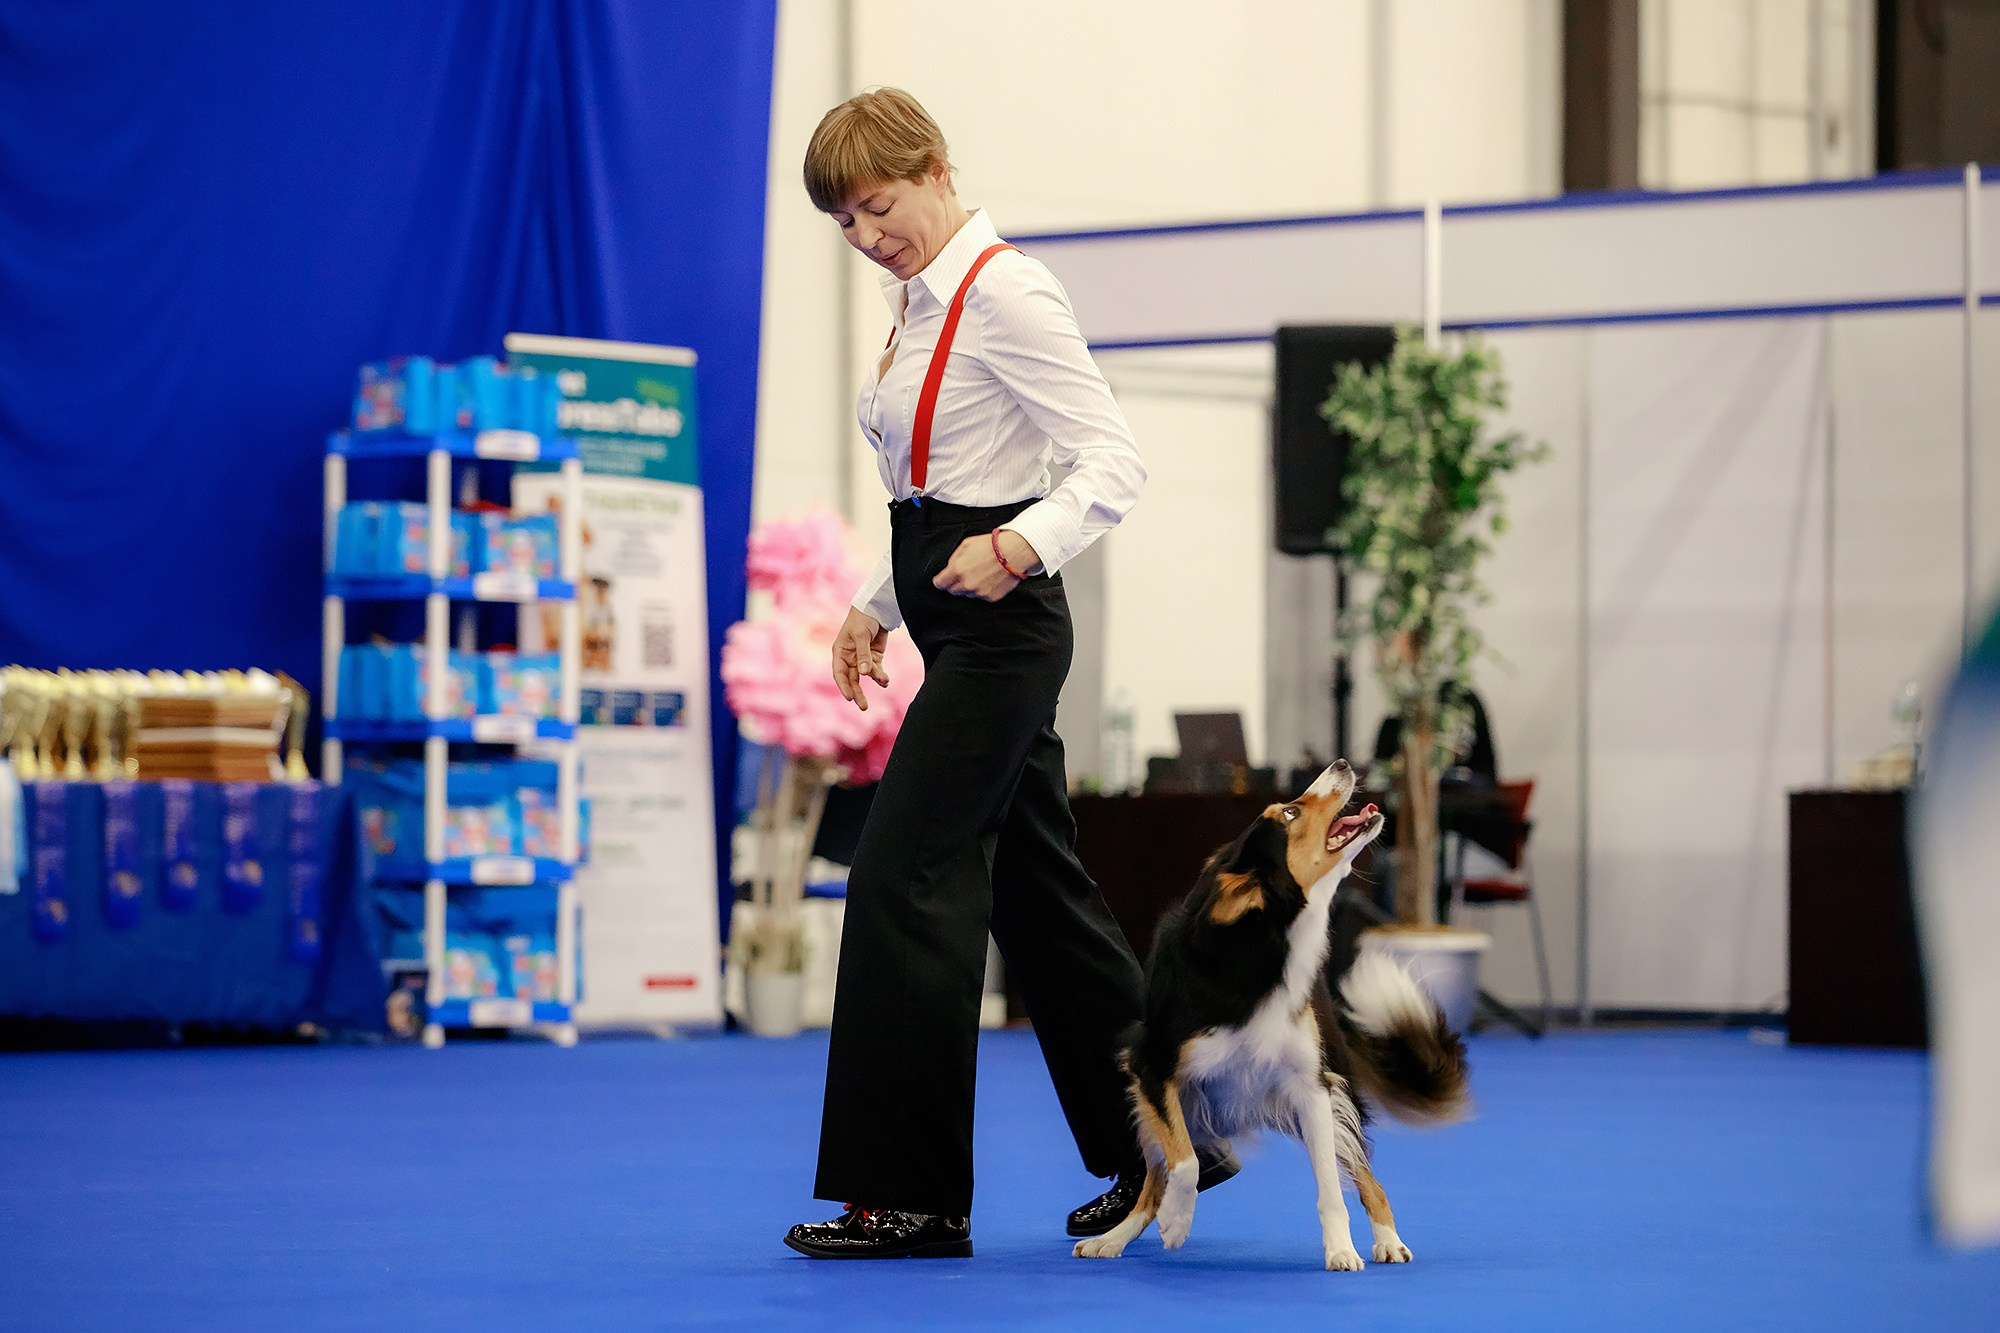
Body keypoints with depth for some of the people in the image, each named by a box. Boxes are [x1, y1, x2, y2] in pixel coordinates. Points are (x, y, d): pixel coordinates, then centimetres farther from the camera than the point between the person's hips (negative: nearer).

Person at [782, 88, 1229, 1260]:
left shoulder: (1005, 294, -14)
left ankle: (910, 1193, -8)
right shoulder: (921, 302, 15)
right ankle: (1158, 1145, 20)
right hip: (956, 625, 10)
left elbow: (1116, 462, -20)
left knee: (905, 878, -11)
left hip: (1003, 626, -10)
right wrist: (879, 607, 16)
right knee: (1035, 886, 12)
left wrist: (1019, 547, -34)